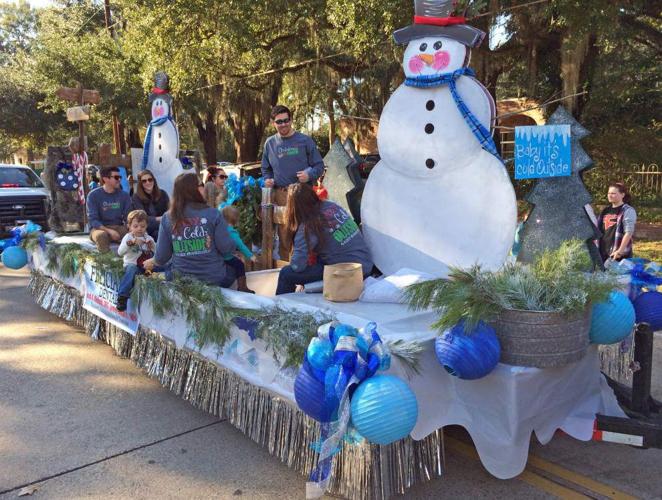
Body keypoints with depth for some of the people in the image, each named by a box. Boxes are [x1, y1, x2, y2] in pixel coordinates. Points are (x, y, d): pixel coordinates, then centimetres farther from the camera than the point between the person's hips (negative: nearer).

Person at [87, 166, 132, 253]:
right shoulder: (93, 195, -3)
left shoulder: (124, 195, 7)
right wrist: (109, 230, -26)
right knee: (101, 235, -39)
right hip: (100, 228, -3)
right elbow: (93, 220, -10)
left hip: (119, 228, 3)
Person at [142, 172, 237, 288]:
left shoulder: (168, 217, -4)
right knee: (236, 267, 28)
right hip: (214, 278, -2)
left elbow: (162, 256, -1)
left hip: (181, 279, 3)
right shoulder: (213, 214, -13)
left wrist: (152, 262, 22)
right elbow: (227, 248, -13)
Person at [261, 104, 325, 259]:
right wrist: (268, 180, 3)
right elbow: (266, 169, 24)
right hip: (281, 194, 2)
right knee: (283, 233, 3)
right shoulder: (270, 143, 12)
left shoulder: (304, 140, 4)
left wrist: (309, 175, -14)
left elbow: (319, 166, 5)